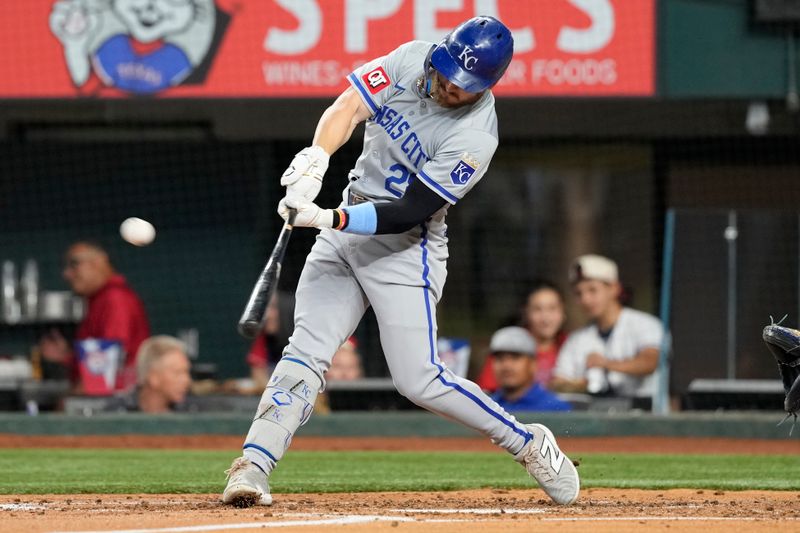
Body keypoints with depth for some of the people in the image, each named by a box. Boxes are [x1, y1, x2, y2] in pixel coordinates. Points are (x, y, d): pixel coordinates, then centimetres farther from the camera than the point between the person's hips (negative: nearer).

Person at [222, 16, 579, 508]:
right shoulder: (412, 60, -4)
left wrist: (329, 220, -32)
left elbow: (409, 213, -23)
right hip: (346, 230, 5)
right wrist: (316, 159, -29)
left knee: (418, 380, -9)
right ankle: (251, 469, -12)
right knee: (306, 352, -6)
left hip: (405, 247, -5)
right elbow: (347, 108, -9)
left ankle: (530, 444, 7)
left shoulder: (474, 139, -21)